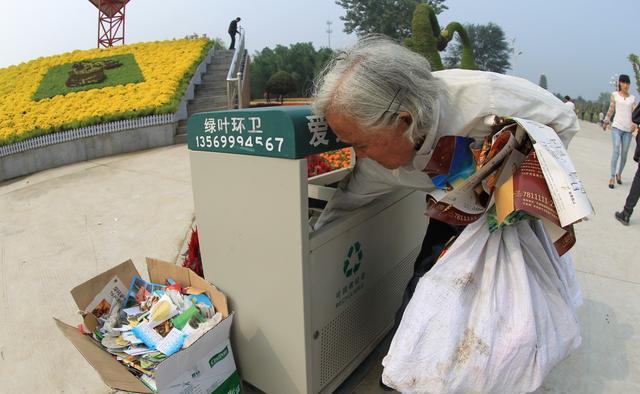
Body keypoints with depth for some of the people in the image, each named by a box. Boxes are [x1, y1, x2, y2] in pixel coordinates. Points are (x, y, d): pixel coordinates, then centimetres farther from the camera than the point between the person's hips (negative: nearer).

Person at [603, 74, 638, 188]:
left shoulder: (633, 98, 12)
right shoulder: (615, 95, 8)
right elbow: (611, 109, 17)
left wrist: (635, 123, -11)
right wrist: (606, 121, 21)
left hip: (628, 129, 2)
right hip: (616, 127, -2)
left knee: (624, 153, 3)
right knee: (616, 150, -17)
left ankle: (619, 174, 21)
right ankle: (612, 177, -18)